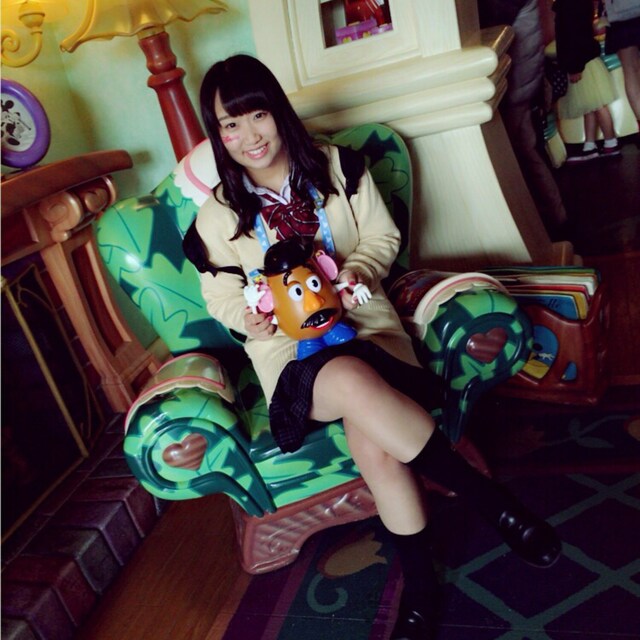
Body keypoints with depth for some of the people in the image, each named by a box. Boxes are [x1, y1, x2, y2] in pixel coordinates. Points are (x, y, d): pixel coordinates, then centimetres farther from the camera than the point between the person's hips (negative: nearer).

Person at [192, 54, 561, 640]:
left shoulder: (336, 168, 6)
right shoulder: (218, 216, 5)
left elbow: (383, 236, 11)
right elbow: (220, 296, 12)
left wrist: (358, 269, -12)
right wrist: (248, 319, -11)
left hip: (362, 319, 1)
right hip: (289, 350, 0)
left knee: (372, 441, -34)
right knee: (353, 381, -40)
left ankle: (421, 586, -8)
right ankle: (490, 498, -22)